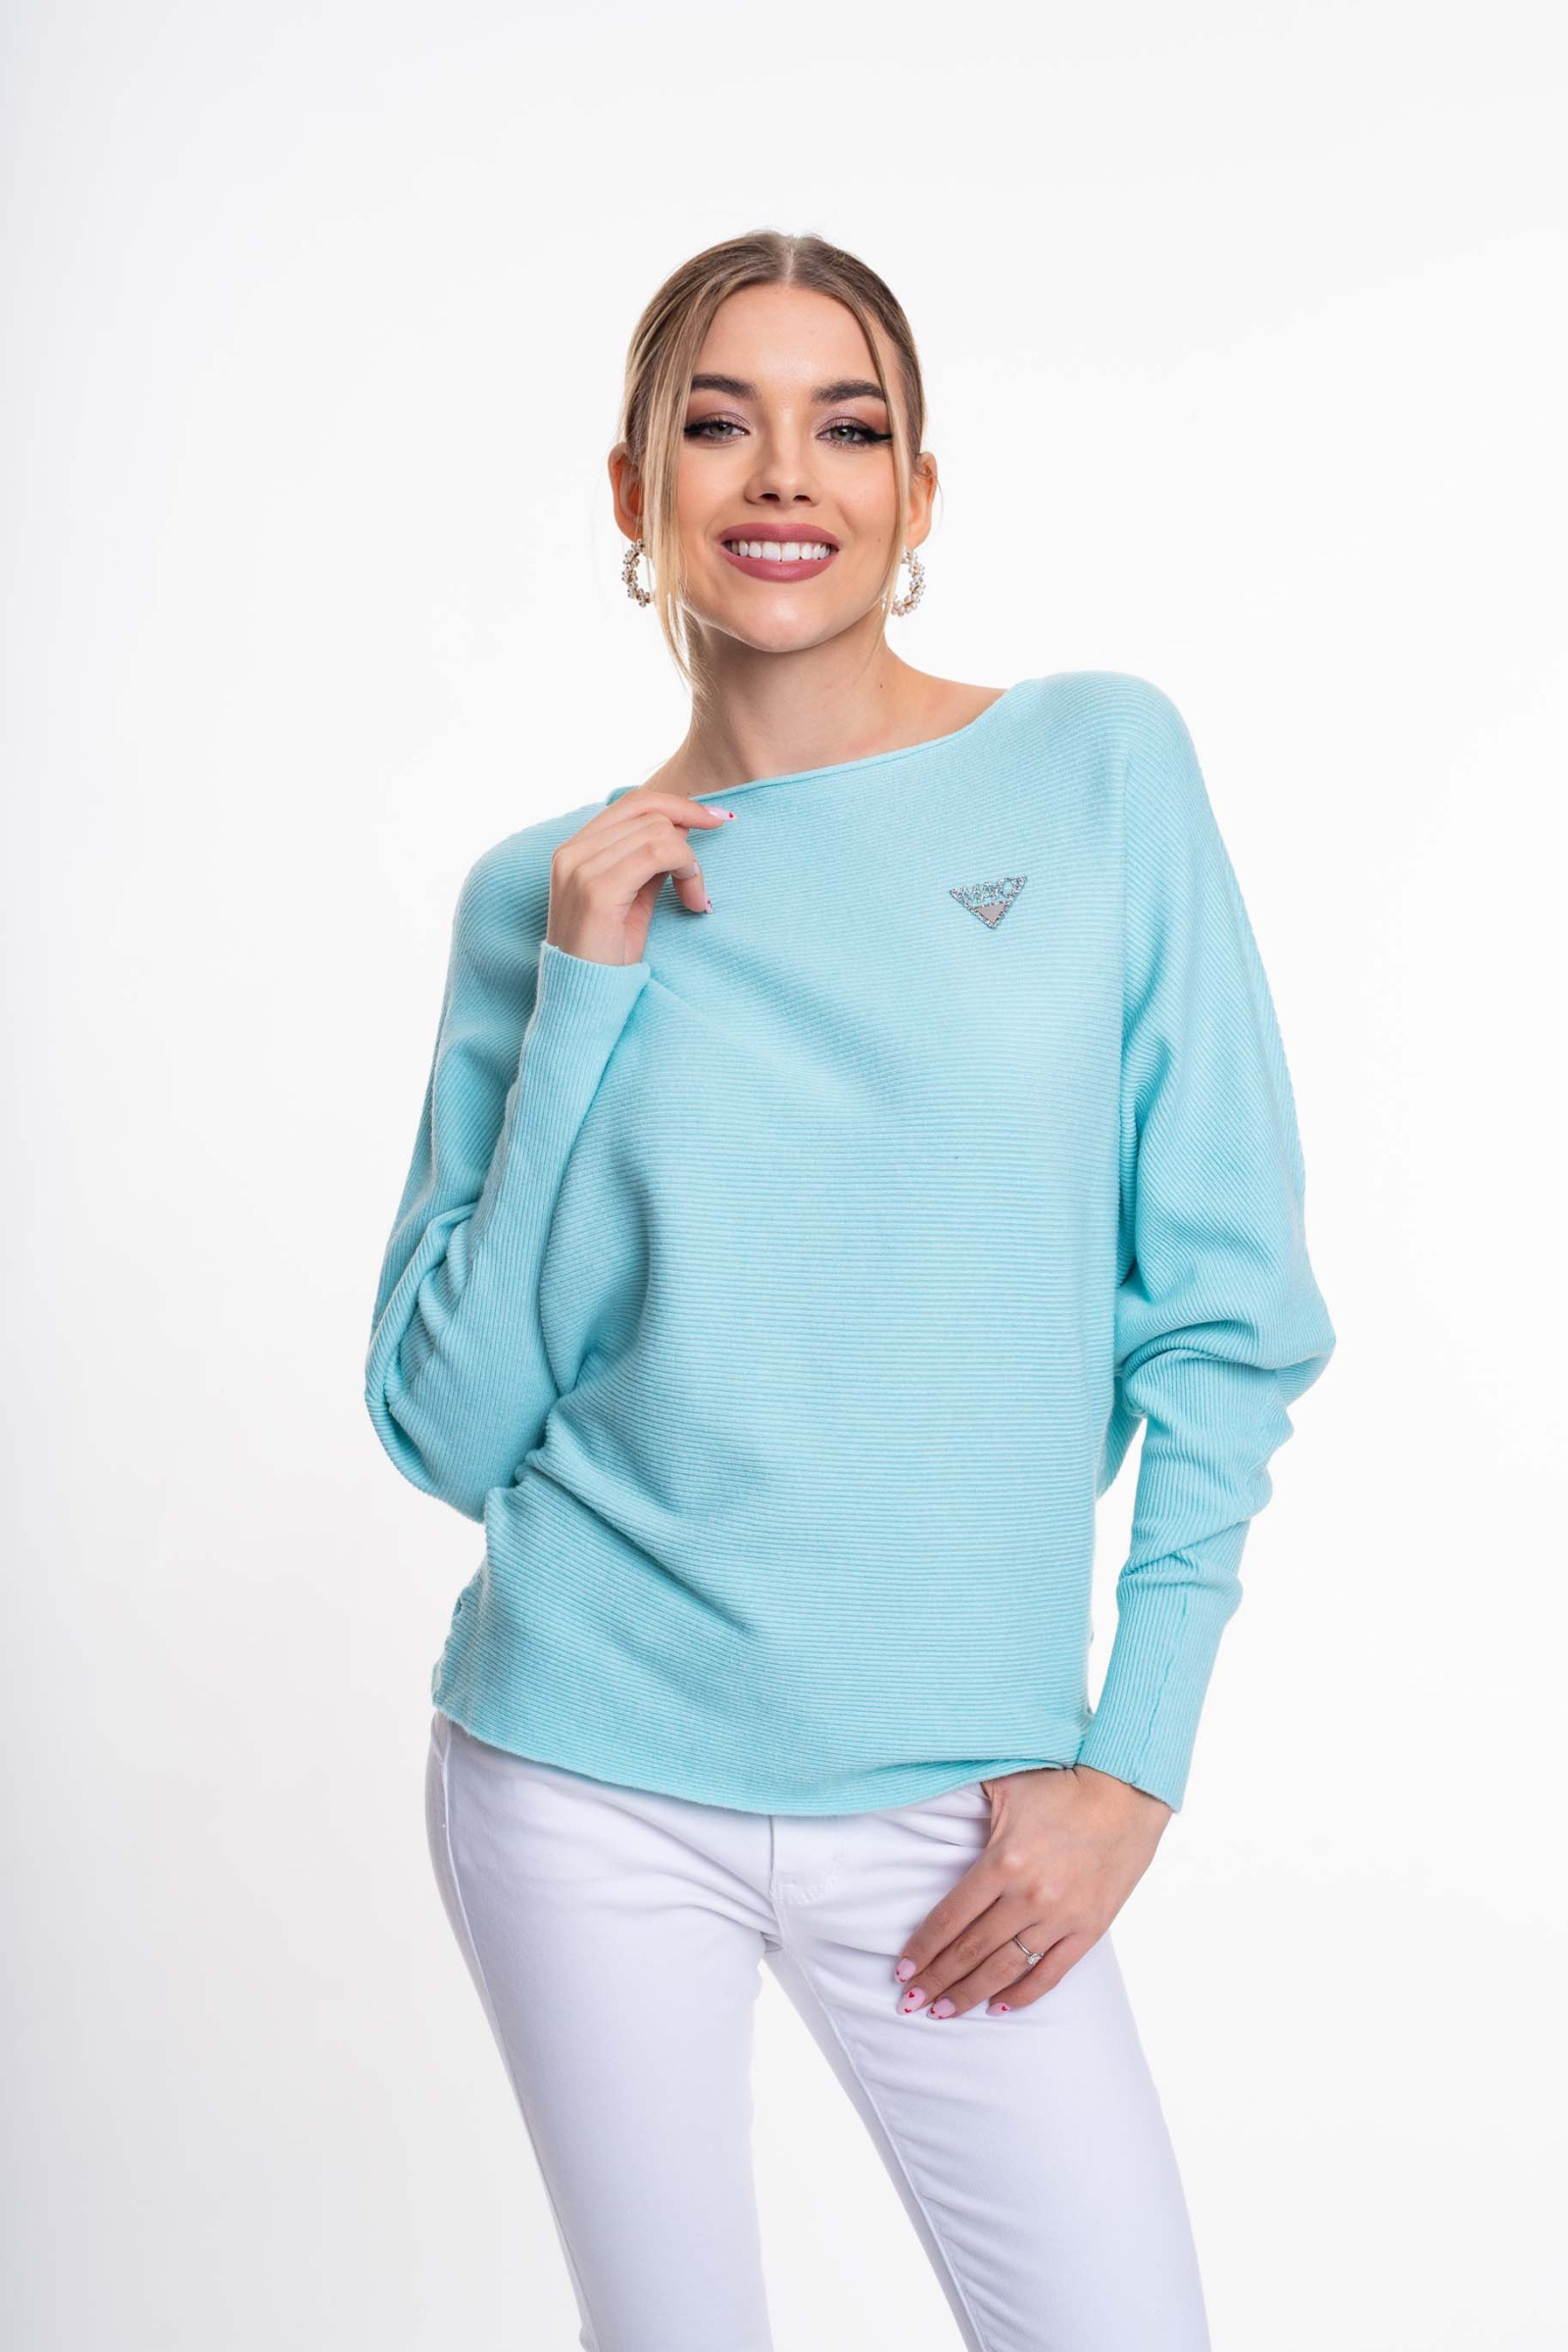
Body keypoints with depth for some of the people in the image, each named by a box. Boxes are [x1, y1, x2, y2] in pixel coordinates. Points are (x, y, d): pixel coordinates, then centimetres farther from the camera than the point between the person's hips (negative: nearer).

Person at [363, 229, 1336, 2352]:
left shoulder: (1103, 769, -2)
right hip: (594, 1786, 1)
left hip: (956, 1810, 0)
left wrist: (1136, 1757, -5)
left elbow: (1233, 1314, -1)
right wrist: (586, 1000, -10)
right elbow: (453, 1425, -3)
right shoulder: (545, 898, 2)